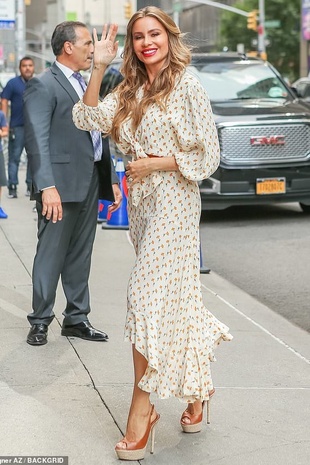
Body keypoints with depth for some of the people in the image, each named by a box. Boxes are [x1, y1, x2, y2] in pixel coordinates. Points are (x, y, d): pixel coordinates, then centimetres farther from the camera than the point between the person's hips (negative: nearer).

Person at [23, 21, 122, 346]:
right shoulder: (43, 86, -7)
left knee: (80, 257, 13)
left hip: (90, 184, 8)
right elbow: (37, 140, -15)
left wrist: (112, 179, 15)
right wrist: (47, 186, -23)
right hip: (61, 185, -8)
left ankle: (76, 319, 22)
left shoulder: (86, 87, 19)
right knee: (51, 255, -1)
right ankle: (40, 322, 9)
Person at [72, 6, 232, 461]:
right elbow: (89, 119, 0)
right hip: (141, 202, 6)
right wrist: (99, 67, -6)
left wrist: (155, 163, -12)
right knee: (177, 301, 13)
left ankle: (141, 413, -4)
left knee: (150, 296, -9)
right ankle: (196, 392, 27)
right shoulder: (130, 90, 12)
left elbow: (208, 155, -8)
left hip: (173, 202, -6)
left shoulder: (188, 86, -7)